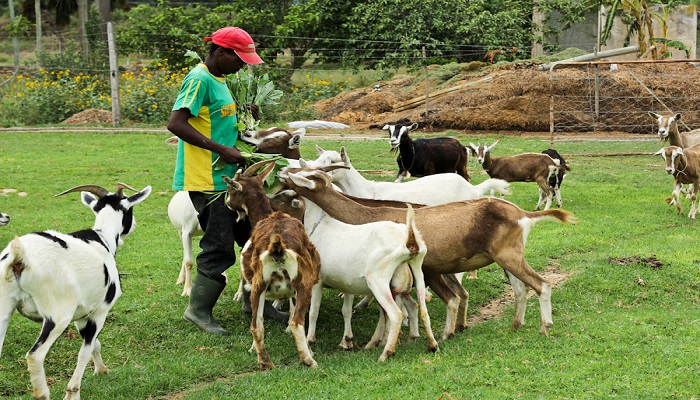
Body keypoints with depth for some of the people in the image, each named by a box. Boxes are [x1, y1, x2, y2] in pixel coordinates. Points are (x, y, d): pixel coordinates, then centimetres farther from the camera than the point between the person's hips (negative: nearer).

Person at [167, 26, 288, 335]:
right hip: (208, 181, -10)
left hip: (229, 177, 10)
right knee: (219, 247, -3)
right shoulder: (199, 80, -15)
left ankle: (253, 300, 27)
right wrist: (222, 150, -23)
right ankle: (198, 310, 12)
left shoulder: (218, 80, 14)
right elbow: (176, 124, -25)